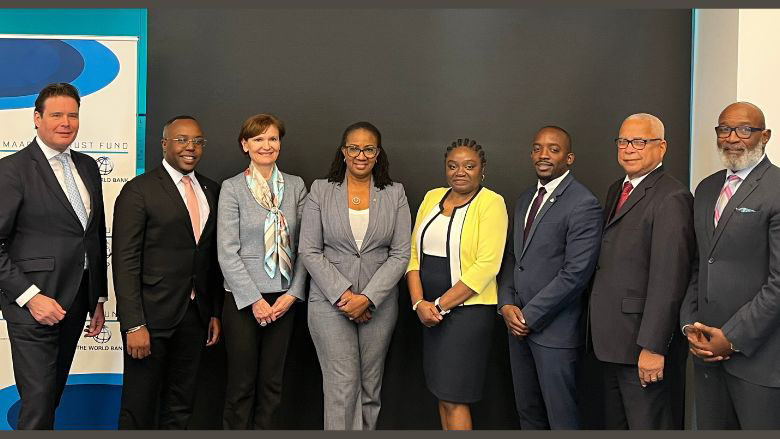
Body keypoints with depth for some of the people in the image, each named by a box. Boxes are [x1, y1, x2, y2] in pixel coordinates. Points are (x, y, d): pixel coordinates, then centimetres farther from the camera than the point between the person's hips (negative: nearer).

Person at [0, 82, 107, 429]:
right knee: (38, 404, -3)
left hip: (76, 302, 6)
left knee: (52, 395, 16)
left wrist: (99, 299, 15)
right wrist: (29, 297, -18)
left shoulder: (88, 167, 12)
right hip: (34, 306, -6)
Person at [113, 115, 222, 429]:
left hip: (195, 316, 5)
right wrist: (134, 325, -17)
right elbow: (125, 262, -12)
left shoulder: (211, 191, 10)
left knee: (180, 407, 15)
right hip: (151, 315, -5)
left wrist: (215, 312, 10)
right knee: (139, 408, 5)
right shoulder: (138, 190, -7)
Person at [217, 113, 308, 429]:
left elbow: (303, 246, 6)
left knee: (272, 383, 10)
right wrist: (254, 300, -12)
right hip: (243, 299, -3)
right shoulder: (232, 188, -3)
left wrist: (293, 294, -4)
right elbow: (227, 251, -7)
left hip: (284, 299, 3)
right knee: (241, 385, 4)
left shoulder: (296, 186, 7)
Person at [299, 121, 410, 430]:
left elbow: (400, 254, -1)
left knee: (370, 387, 9)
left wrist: (367, 298, -11)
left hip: (378, 303, 2)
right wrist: (343, 294, -11)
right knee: (342, 385, -5)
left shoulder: (395, 194, 4)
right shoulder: (320, 190, 2)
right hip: (330, 300, -1)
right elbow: (309, 251, -2)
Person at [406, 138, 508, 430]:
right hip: (430, 310, 6)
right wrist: (419, 303, -7)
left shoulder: (491, 203, -9)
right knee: (442, 392, 12)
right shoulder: (432, 197, 9)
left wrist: (441, 305, -15)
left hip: (468, 307, -6)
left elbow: (486, 266, -16)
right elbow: (414, 252, 7)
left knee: (453, 397, -2)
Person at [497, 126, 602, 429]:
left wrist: (529, 316, -14)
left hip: (554, 329, -7)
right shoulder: (525, 200, 13)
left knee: (561, 416, 4)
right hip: (518, 324, 7)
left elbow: (575, 273, -18)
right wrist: (506, 304, 0)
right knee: (528, 413, 16)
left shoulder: (583, 205, -13)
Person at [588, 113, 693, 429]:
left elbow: (669, 280, -20)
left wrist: (653, 347, -22)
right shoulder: (616, 191, 13)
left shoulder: (672, 198, -15)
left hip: (643, 344, -8)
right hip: (610, 343, 9)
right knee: (615, 423, 19)